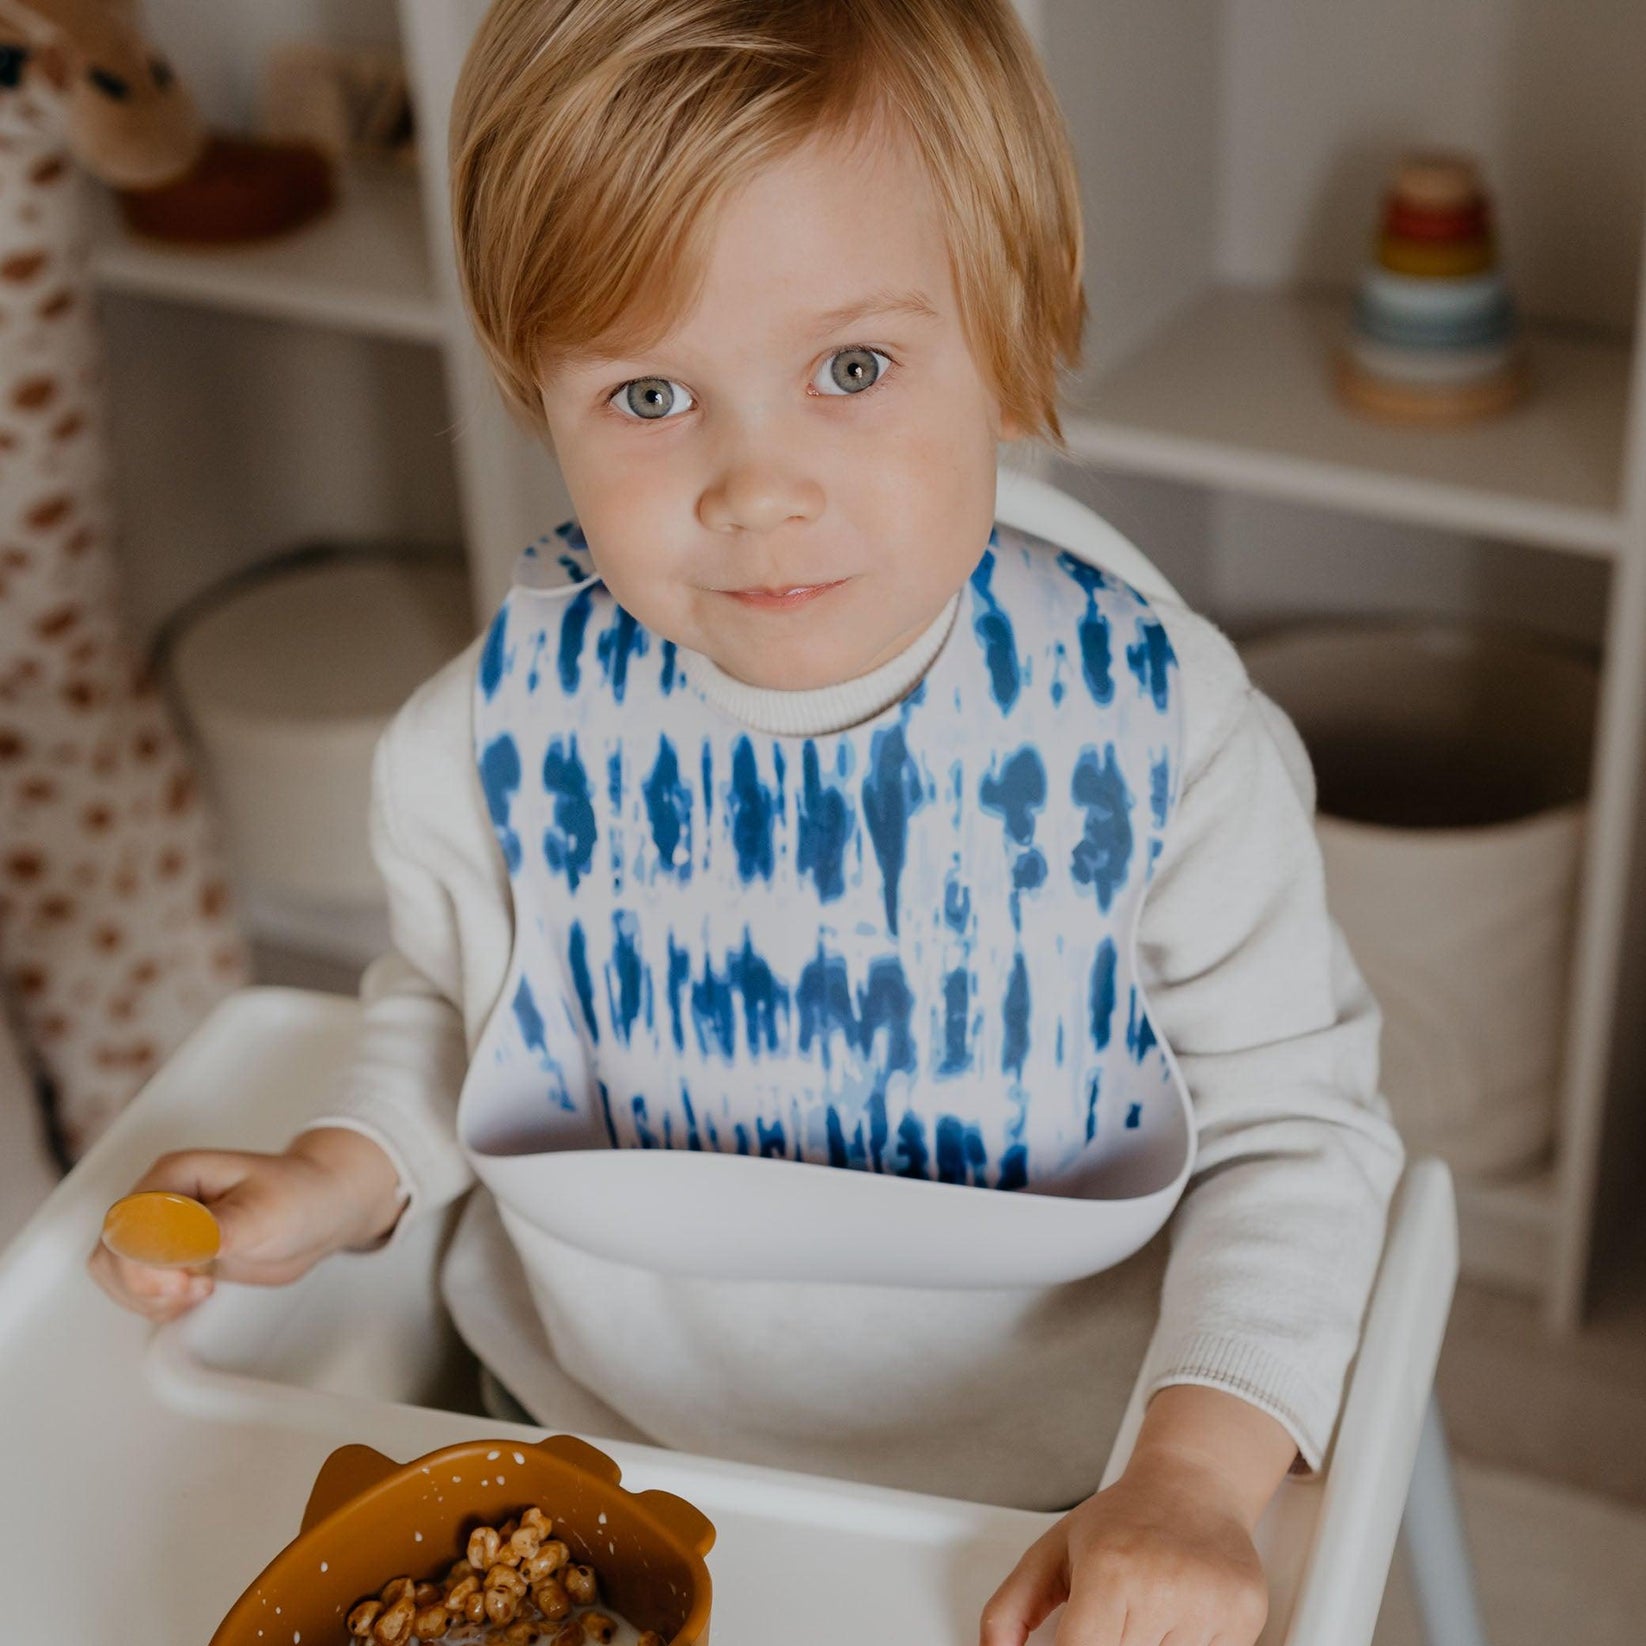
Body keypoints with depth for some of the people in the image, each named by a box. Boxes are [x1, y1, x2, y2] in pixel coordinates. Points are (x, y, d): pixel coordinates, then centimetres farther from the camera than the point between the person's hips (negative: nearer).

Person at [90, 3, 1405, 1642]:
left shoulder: (1163, 731, -17)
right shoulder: (496, 738, -11)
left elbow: (1294, 1121, -8)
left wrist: (1196, 1474, -20)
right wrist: (342, 1176, -7)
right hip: (587, 1447, 1)